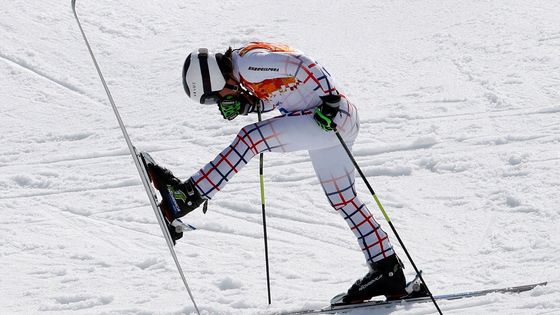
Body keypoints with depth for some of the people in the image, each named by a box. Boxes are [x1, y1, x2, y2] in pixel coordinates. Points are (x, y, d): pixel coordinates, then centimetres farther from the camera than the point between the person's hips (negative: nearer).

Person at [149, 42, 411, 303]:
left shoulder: (249, 64, -20)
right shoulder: (241, 67, 9)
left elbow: (304, 66, -24)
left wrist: (331, 100, -23)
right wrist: (242, 105, 2)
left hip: (332, 117, -11)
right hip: (330, 124, 11)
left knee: (249, 139, -17)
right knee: (343, 200, 14)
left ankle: (191, 193, -16)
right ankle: (387, 272, 18)